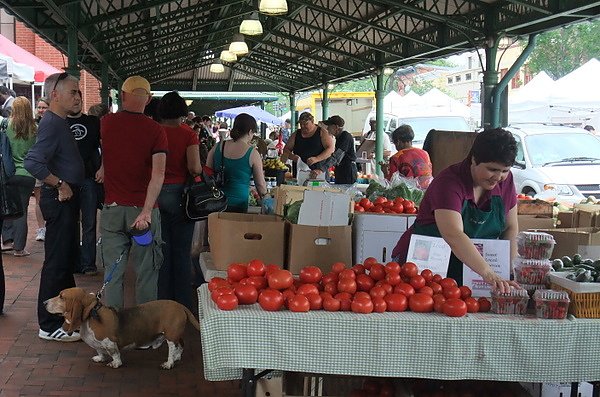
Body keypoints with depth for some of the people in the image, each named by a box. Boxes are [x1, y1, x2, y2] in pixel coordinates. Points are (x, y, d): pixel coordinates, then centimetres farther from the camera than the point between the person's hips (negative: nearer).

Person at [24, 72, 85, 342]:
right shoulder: (51, 124, -19)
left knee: (68, 256, 20)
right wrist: (60, 184, -22)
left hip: (67, 198, 11)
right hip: (59, 199, -10)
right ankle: (49, 326, 2)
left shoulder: (60, 122, 13)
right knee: (57, 261, -5)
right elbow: (32, 163, -30)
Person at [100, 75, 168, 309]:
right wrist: (146, 211, -21)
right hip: (143, 210, -2)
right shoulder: (155, 130, -6)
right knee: (146, 273, 6)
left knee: (113, 272, 8)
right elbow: (158, 174, -17)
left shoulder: (106, 123, 1)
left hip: (112, 209, 2)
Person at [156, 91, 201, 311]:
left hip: (157, 193, 2)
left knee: (161, 249, 10)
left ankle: (162, 300, 17)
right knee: (182, 251, 6)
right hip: (180, 193, -2)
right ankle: (182, 304, 11)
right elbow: (194, 167, -17)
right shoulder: (188, 134, -7)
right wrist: (198, 172, 4)